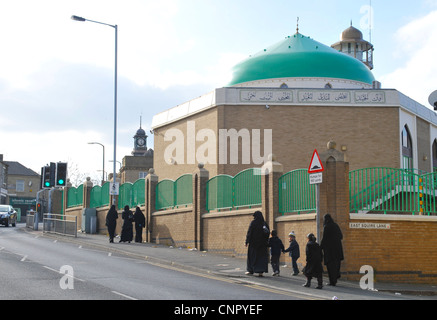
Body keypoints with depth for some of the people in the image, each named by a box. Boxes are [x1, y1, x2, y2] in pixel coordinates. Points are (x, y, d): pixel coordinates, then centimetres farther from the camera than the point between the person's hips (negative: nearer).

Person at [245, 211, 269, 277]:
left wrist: (247, 241, -7)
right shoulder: (264, 223, 4)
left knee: (252, 255, 11)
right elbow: (268, 232, 4)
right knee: (262, 256, 4)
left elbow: (249, 232, -11)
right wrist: (266, 242, 11)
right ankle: (261, 271, -5)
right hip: (262, 243, 3)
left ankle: (251, 270, 18)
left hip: (253, 242, -3)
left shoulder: (253, 222, -8)